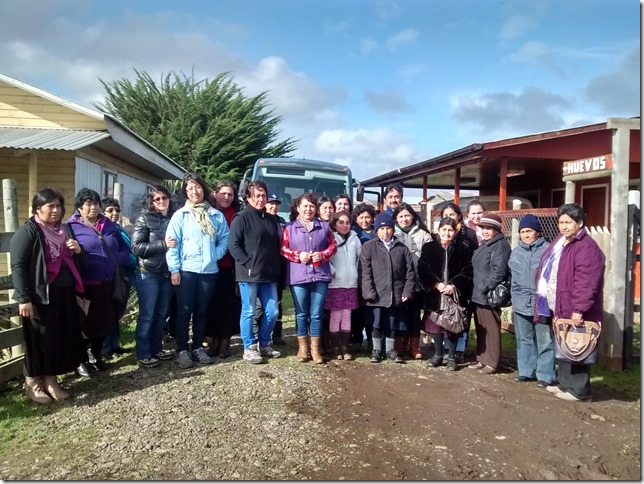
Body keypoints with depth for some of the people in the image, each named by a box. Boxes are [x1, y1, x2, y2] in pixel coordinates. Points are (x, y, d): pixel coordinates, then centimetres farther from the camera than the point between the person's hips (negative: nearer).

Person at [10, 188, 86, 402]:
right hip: (40, 296, -7)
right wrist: (24, 298, -18)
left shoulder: (65, 230, 14)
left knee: (61, 338, 10)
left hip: (65, 295, 7)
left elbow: (77, 261, 23)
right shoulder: (27, 232, -8)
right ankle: (33, 384, 16)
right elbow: (18, 266, -13)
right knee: (40, 340, 1)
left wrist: (78, 250, -1)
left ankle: (51, 381, 24)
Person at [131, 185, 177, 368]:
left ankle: (156, 349, 25)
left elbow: (179, 243, 17)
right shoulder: (144, 219, -4)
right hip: (148, 274, -4)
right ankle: (143, 354, 11)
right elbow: (136, 247, -11)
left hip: (168, 273, 4)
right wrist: (162, 244, -18)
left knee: (161, 314, 12)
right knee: (147, 315, 2)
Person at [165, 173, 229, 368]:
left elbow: (225, 238, 11)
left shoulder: (217, 215, 6)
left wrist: (216, 254, -6)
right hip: (186, 270, -2)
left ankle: (198, 348, 23)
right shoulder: (180, 215, 0)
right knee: (184, 311, 3)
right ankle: (182, 350, 12)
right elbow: (172, 242, -4)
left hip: (209, 271, 3)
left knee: (202, 311, 12)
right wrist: (174, 269, -10)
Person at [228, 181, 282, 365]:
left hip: (269, 274, 6)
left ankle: (263, 344, 24)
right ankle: (249, 347, 13)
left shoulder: (272, 219, 16)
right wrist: (248, 264, -15)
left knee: (272, 312, 7)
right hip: (249, 274, -6)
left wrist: (275, 267, 9)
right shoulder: (241, 218, -4)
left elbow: (277, 245, 20)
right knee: (249, 312, 2)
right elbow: (233, 245, -11)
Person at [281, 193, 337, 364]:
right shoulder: (290, 227, 5)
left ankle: (315, 349, 13)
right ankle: (302, 348, 17)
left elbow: (333, 245, 10)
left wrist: (322, 255, -8)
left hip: (320, 276, 1)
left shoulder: (324, 226, 11)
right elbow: (283, 248, 2)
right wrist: (298, 255, -13)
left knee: (316, 314, 5)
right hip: (298, 277, -1)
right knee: (301, 314, 7)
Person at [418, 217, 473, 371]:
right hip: (434, 294, 1)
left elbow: (467, 271, -3)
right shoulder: (428, 247, 4)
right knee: (435, 325, 8)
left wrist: (454, 285, -16)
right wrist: (436, 284, -15)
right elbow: (422, 270, -2)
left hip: (455, 294, -1)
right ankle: (437, 354, 24)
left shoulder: (463, 249, 1)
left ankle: (452, 357, 17)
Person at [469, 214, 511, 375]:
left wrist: (484, 287, -19)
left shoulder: (501, 246, -11)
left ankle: (493, 362, 8)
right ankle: (482, 359, 24)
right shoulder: (484, 245, 18)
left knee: (491, 329, -1)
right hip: (478, 294, 9)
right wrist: (477, 289, 15)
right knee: (481, 329, 14)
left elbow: (499, 271, -22)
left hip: (489, 295, -9)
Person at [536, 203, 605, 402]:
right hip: (560, 308, 10)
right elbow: (549, 273, 22)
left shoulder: (587, 247, -17)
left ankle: (579, 390, 10)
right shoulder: (559, 242, 15)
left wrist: (579, 309, -27)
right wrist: (555, 308, 22)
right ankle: (565, 384, 29)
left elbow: (586, 282, -25)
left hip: (574, 311, -10)